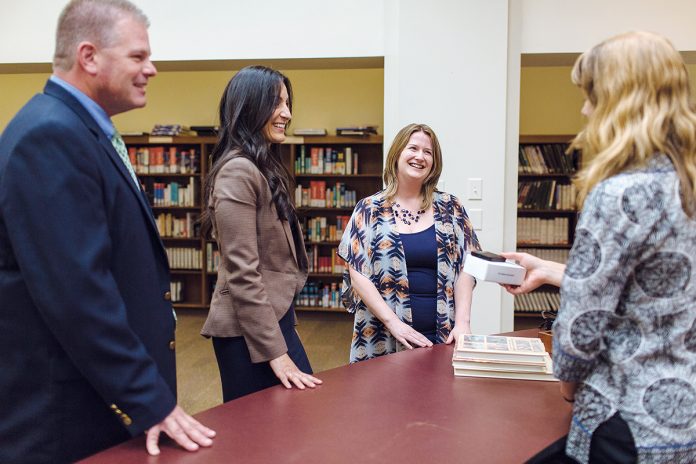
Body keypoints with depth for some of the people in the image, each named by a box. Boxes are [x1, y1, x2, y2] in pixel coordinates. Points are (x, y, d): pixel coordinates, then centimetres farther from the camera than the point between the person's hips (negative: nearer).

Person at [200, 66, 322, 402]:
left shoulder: (264, 167, 13)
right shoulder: (238, 171, -17)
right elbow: (243, 273, -21)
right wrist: (276, 353, -19)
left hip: (273, 317, 9)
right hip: (251, 330, -9)